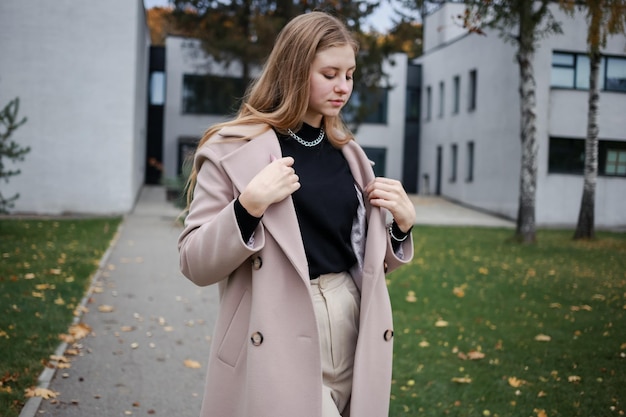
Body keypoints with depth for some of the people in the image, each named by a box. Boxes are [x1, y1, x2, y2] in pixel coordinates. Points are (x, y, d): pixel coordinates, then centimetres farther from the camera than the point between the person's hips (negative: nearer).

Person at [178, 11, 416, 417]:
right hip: (281, 345, -5)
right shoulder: (235, 147, -5)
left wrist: (402, 224, 0)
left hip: (351, 335, 6)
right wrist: (249, 206, -21)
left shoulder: (346, 152, 11)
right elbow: (196, 263, -8)